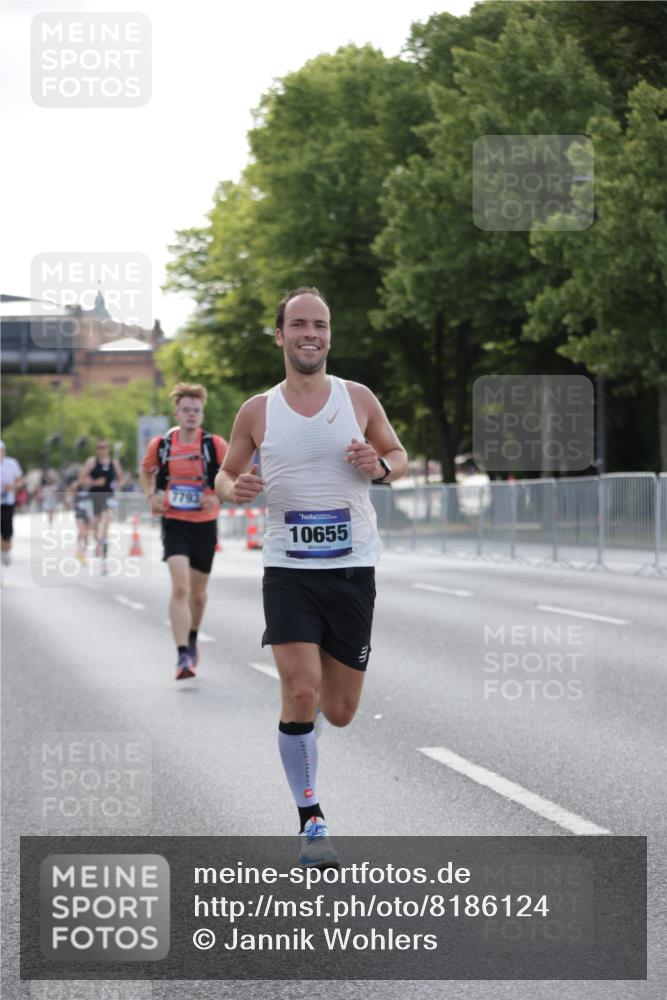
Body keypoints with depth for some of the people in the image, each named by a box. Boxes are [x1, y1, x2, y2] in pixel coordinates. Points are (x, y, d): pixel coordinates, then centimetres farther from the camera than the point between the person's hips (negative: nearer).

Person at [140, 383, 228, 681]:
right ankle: (183, 656, -22)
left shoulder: (215, 445, -6)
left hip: (205, 525, 1)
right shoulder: (160, 445, -2)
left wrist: (217, 496, -14)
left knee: (198, 592, 15)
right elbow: (146, 471, 17)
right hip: (174, 524, -1)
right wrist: (151, 496, -1)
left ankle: (192, 639, 43)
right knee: (180, 587, -19)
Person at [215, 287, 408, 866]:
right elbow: (226, 475, 13)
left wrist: (381, 465, -10)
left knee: (340, 712, 7)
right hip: (288, 571, -1)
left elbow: (399, 456, 14)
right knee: (301, 695, -16)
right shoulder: (258, 412, 2)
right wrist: (233, 489, -11)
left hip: (352, 568, 1)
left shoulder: (358, 399, 3)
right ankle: (310, 819, -2)